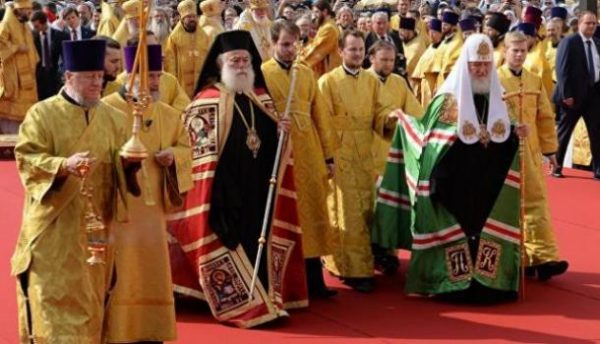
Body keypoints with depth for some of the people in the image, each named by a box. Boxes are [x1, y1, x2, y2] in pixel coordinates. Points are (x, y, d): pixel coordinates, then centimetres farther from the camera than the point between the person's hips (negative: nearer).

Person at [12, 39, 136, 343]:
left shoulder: (114, 118, 9)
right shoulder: (42, 114, -3)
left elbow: (122, 164, 10)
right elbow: (27, 159, -10)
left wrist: (129, 161, -14)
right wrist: (64, 165, -27)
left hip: (97, 228, 4)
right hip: (55, 228, -4)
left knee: (91, 299, 9)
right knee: (54, 299, -5)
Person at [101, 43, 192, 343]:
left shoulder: (167, 114, 9)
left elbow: (186, 147, 17)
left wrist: (174, 156, -4)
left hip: (152, 206, 5)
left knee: (152, 270, 10)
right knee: (119, 273, -4)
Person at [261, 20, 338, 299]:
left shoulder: (306, 74, 12)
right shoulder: (261, 74, -2)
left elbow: (320, 115, 12)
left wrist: (328, 155, 10)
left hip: (309, 156, 4)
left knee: (312, 214, 7)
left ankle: (314, 280, 15)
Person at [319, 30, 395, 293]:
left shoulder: (372, 81, 11)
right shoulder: (327, 81, -4)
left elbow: (378, 112, 9)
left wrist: (389, 119, -14)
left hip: (365, 155, 5)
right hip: (339, 155, -5)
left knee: (364, 210, 8)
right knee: (348, 214, -5)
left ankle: (342, 263, 20)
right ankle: (355, 270, -3)